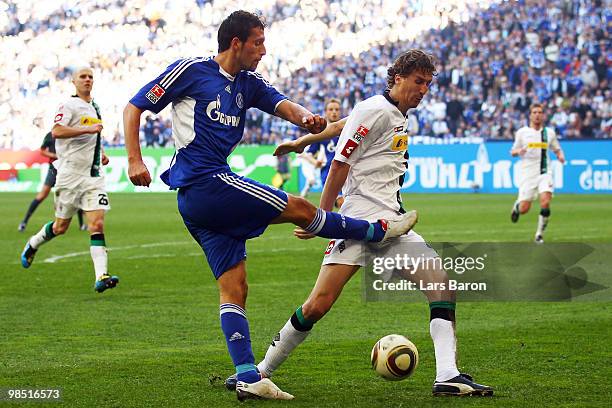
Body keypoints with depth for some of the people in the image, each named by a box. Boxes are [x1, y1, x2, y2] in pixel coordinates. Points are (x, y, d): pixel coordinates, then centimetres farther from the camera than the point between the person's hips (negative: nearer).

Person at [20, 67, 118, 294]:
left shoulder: (95, 107, 17)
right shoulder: (69, 105, -7)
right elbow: (56, 131, -23)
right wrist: (87, 129, -27)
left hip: (93, 175, 5)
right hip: (70, 174, -5)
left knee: (97, 224, -10)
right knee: (61, 226, 7)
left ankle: (101, 277, -19)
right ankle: (32, 245, 37)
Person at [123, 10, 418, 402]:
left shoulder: (249, 83, 16)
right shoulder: (191, 70, -4)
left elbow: (283, 105, -1)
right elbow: (134, 108, -1)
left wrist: (305, 116, -24)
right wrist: (135, 161, -12)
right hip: (207, 182, -8)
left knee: (234, 287, 3)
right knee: (300, 208, -3)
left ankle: (248, 377, 1)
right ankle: (379, 230, 13)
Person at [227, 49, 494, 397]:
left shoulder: (400, 118, 19)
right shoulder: (375, 110, -7)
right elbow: (340, 164, -8)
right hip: (359, 221, -8)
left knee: (443, 284, -8)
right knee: (319, 304, -14)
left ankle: (448, 375, -12)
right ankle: (263, 370, 2)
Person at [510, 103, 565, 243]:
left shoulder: (549, 132, 8)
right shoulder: (522, 132, 3)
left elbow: (557, 149, 17)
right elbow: (513, 152, 9)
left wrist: (560, 156, -6)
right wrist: (518, 151, -14)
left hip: (545, 172, 1)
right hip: (528, 174, -1)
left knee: (545, 203, -20)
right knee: (524, 209, -3)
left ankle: (539, 234, -3)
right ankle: (517, 205, 35)